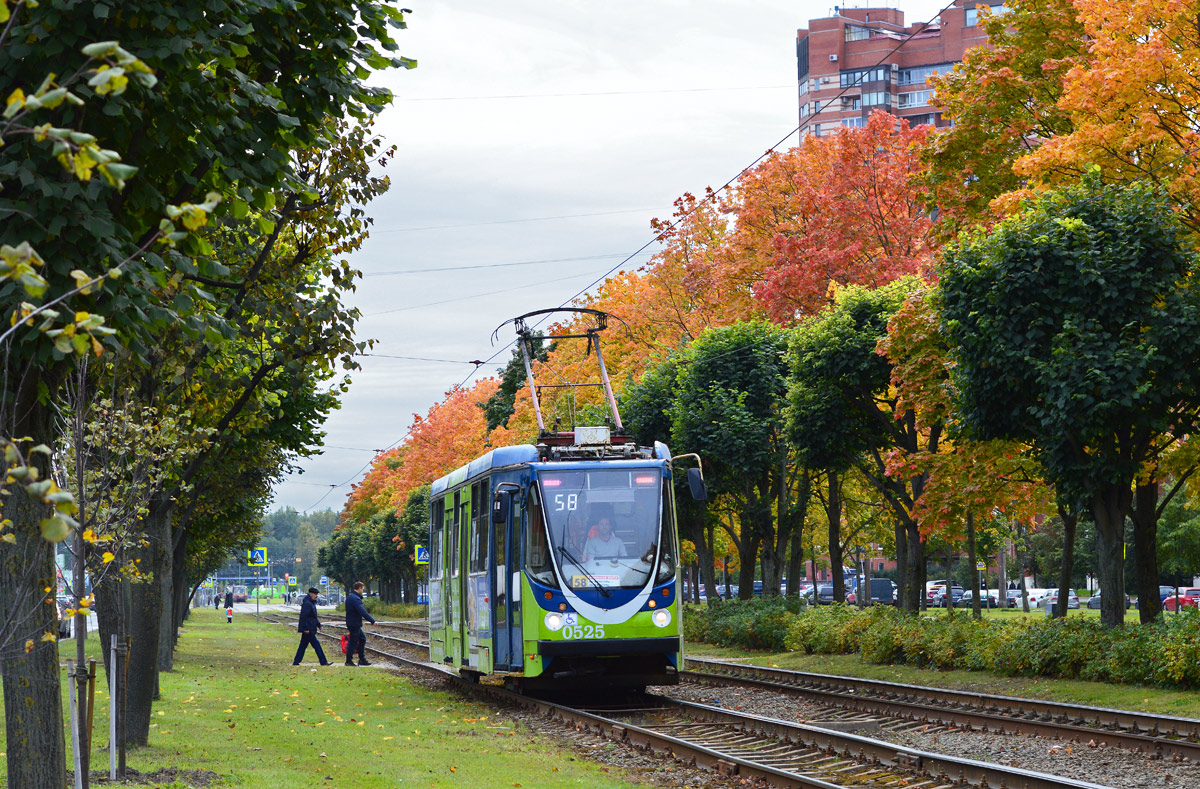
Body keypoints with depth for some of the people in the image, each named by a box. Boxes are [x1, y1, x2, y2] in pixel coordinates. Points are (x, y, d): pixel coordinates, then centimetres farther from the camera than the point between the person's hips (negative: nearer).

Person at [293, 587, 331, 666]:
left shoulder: (312, 603, 17)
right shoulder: (307, 603, -17)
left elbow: (314, 617, 27)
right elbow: (303, 616, -22)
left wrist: (319, 625, 23)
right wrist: (305, 628, -23)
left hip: (307, 629, 10)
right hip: (308, 629, -10)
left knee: (303, 645, 11)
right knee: (316, 645, -7)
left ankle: (296, 662, 14)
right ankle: (323, 661, -4)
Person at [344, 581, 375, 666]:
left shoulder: (350, 597, 13)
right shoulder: (355, 599, -21)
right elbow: (363, 612, -28)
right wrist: (372, 621, -26)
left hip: (352, 623, 10)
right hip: (354, 624, -10)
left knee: (362, 639, 15)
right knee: (353, 642, -2)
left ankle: (362, 659, 17)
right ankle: (349, 661, 6)